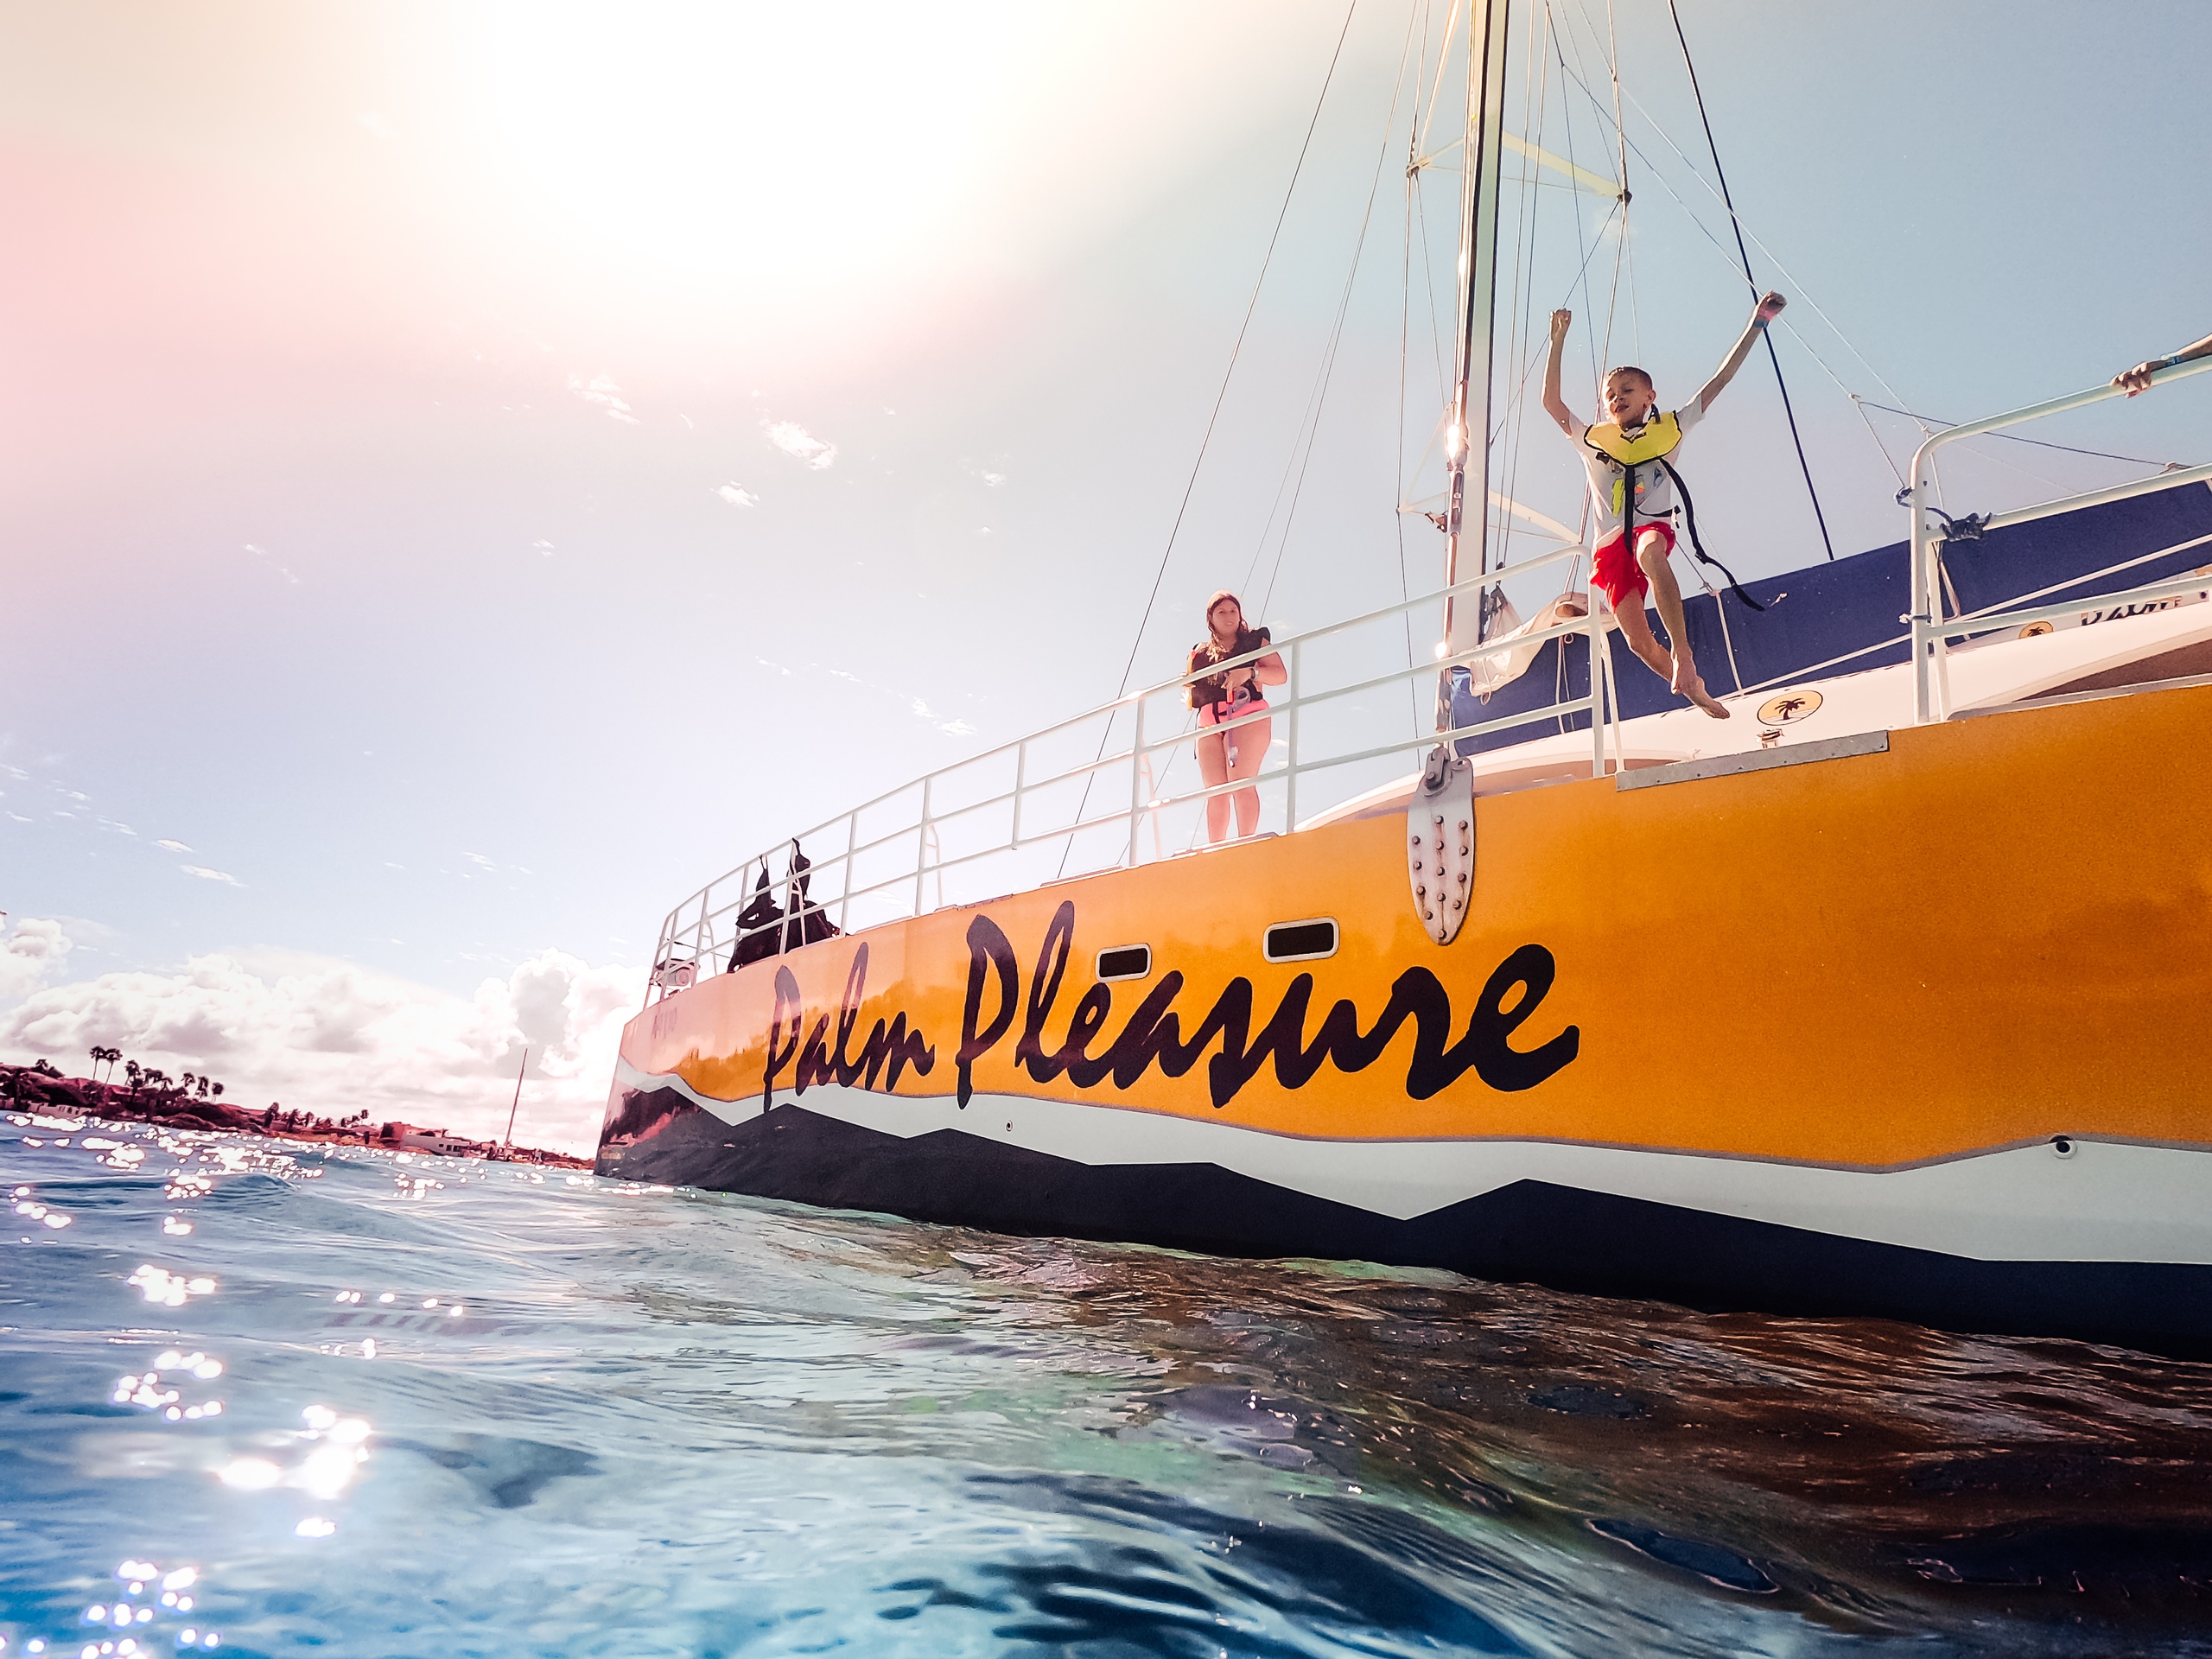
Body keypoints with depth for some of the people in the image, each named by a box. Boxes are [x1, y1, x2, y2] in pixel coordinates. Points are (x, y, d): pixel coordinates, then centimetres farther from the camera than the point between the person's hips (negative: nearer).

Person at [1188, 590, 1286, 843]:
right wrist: (1188, 689, 7)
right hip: (1209, 722, 4)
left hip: (1247, 714, -4)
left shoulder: (1254, 639, 15)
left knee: (1241, 782, -20)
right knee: (1215, 792, -6)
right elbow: (1193, 694, 30)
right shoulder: (1200, 652, 25)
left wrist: (1250, 672, -12)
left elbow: (1281, 674, 4)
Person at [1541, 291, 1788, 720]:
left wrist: (1757, 323, 12)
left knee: (1650, 553, -42)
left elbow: (1718, 381, 15)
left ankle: (1683, 654, -44)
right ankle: (1694, 688, 12)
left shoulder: (1670, 428, 16)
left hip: (1653, 527, -2)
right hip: (1612, 544, 2)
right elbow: (1551, 401, 14)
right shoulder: (1592, 439, 20)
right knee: (1639, 642, -10)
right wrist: (1558, 342, 9)